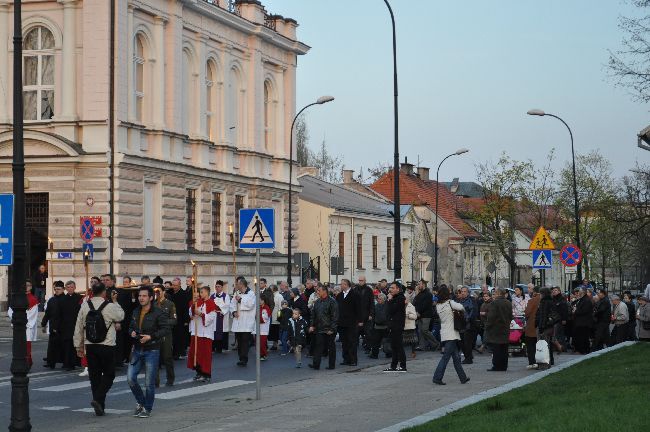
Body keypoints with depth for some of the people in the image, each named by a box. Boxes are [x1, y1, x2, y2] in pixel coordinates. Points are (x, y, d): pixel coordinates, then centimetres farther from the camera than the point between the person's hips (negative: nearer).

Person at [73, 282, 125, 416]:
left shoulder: (84, 306, 3)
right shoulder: (110, 306, -11)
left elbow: (78, 327, 8)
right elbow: (121, 317, 8)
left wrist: (79, 345, 17)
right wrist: (115, 302, 18)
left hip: (90, 345, 4)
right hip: (107, 345, -4)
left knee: (94, 375, 11)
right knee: (109, 374, 6)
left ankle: (99, 406, 13)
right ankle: (98, 399, -12)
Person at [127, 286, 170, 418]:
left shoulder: (158, 313, -10)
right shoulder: (136, 312, 10)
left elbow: (165, 329, -13)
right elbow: (131, 327, 21)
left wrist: (151, 336, -22)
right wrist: (132, 333, -2)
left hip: (152, 351, -6)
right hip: (137, 350, 6)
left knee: (149, 382, 0)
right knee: (130, 378, -1)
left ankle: (147, 409, 15)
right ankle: (141, 402, 21)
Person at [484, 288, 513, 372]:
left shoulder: (495, 303, -14)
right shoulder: (509, 303, 9)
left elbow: (491, 316, -16)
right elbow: (510, 316, 15)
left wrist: (487, 326, -7)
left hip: (495, 329, -7)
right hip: (505, 329, 7)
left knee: (496, 349, -4)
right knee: (504, 349, 9)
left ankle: (496, 366, -4)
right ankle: (503, 366, 13)